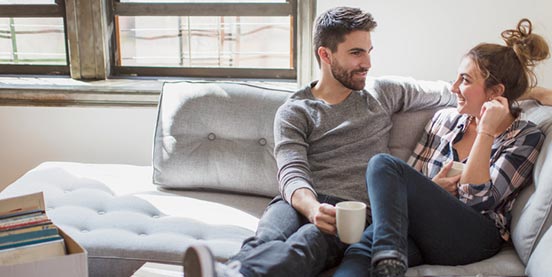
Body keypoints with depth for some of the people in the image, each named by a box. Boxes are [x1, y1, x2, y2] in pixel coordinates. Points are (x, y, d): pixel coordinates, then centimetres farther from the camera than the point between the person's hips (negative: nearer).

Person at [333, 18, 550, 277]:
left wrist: (486, 132, -10)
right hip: (419, 225, 4)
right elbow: (411, 177, 18)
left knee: (383, 164, -27)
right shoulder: (445, 118, 16)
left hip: (474, 238, -3)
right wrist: (431, 189, -5)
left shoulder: (527, 138, 3)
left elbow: (475, 201, -8)